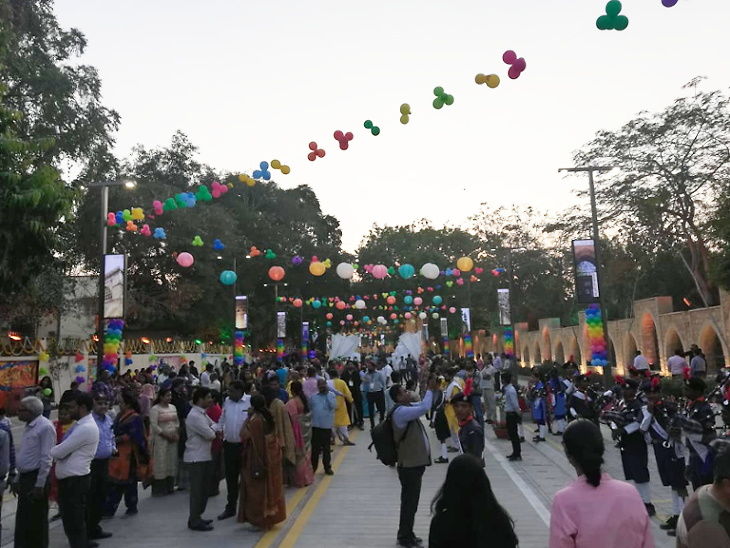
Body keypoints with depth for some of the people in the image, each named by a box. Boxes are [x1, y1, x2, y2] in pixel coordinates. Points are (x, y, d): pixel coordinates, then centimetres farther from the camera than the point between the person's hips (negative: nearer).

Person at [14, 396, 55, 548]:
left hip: (36, 478, -9)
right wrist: (18, 479, 17)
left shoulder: (45, 427, -18)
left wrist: (39, 485, -19)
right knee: (22, 519, 15)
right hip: (25, 478, 9)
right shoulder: (29, 426, 12)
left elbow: (46, 459, -19)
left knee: (37, 520, 2)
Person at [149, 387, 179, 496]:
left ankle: (169, 487, 19)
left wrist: (176, 434, 0)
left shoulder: (173, 407, 11)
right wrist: (166, 435, -14)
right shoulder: (155, 409, -8)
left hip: (173, 440, 6)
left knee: (172, 462, 9)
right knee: (160, 464, -3)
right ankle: (158, 490, 7)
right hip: (160, 439, -6)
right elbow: (154, 426, -14)